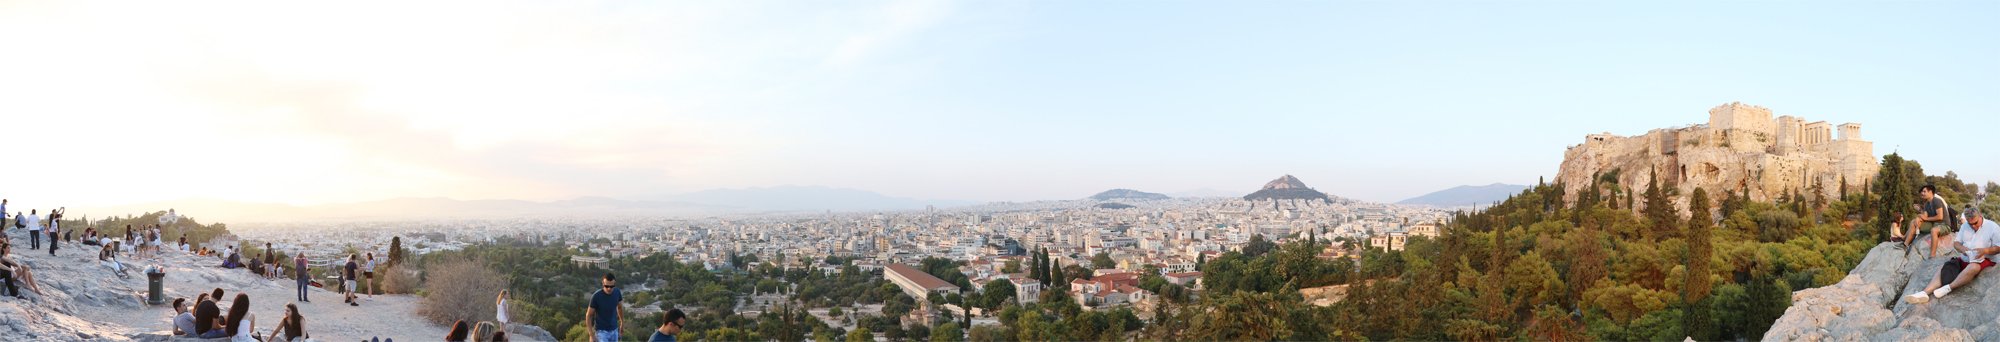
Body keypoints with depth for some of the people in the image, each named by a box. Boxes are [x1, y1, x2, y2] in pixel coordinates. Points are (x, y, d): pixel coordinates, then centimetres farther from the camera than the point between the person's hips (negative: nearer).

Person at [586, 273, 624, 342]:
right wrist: (591, 335, -13)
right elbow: (588, 315, -11)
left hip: (614, 330, 5)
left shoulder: (617, 292, -7)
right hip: (601, 331, -5)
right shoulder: (596, 296, -21)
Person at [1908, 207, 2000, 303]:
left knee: (1972, 268, -41)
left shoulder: (1992, 227, 0)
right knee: (1942, 269, -18)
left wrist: (1985, 250, -21)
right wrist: (1962, 248, -10)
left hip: (1983, 260, -5)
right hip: (1964, 259, 5)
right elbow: (1956, 243, 14)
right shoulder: (1965, 226, 15)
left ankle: (1948, 288, -40)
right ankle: (1925, 293, -36)